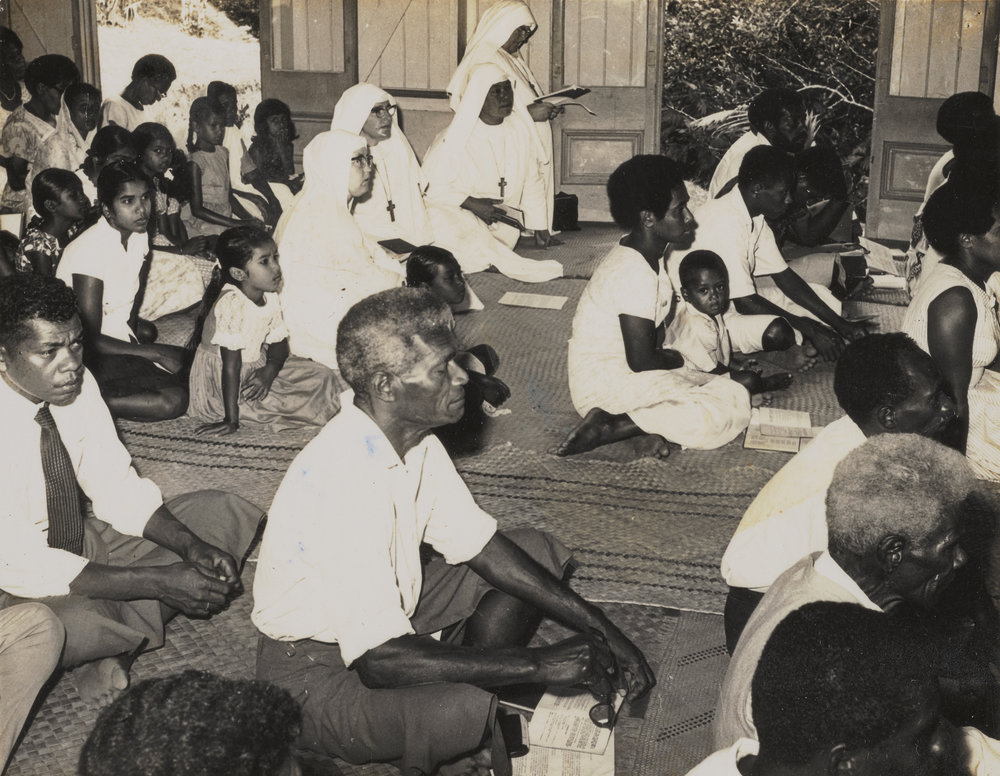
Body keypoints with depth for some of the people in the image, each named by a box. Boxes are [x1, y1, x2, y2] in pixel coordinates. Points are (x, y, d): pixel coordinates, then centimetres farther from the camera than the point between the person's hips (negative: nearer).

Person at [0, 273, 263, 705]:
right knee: (77, 624, -41)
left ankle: (106, 653, -12)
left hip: (79, 546, 8)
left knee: (223, 513, -3)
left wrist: (194, 548, -18)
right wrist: (160, 581, -32)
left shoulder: (78, 382, -10)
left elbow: (117, 489, -1)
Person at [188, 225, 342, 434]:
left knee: (322, 376, -2)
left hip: (256, 367, 8)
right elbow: (231, 364, -28)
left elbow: (279, 342, 6)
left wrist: (269, 371, -19)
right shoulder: (232, 304, -28)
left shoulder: (269, 298, -3)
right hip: (218, 379, -8)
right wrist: (231, 421, -27)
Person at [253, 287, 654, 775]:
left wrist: (600, 630, -5)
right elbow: (381, 659, -36)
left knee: (539, 552, 5)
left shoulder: (414, 439, -6)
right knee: (463, 711, -38)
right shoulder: (341, 481, -34)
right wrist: (538, 665, -31)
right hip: (314, 667, -9)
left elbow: (478, 545, 2)